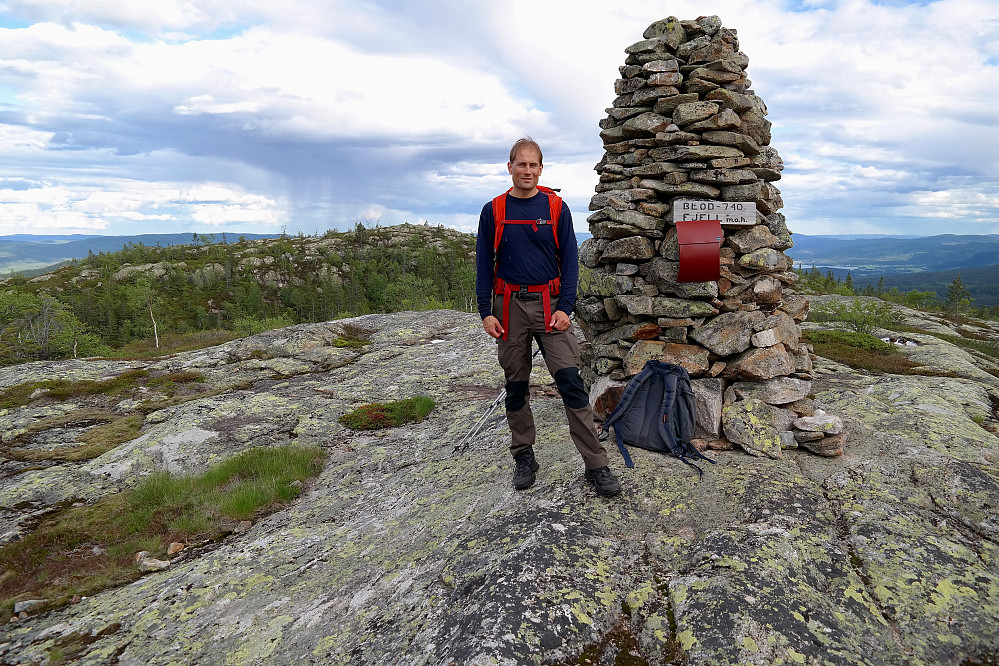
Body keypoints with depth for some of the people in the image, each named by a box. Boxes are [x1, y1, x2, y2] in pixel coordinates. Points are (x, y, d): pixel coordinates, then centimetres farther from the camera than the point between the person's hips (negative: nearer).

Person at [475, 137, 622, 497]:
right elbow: (484, 264, 6)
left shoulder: (556, 207, 4)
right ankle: (524, 457, 23)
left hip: (550, 305, -1)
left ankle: (596, 465, -1)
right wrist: (486, 312, -3)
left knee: (571, 382, -8)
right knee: (516, 386, 8)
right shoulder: (493, 211, 5)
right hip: (510, 305, 2)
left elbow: (569, 260, 2)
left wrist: (565, 307, -9)